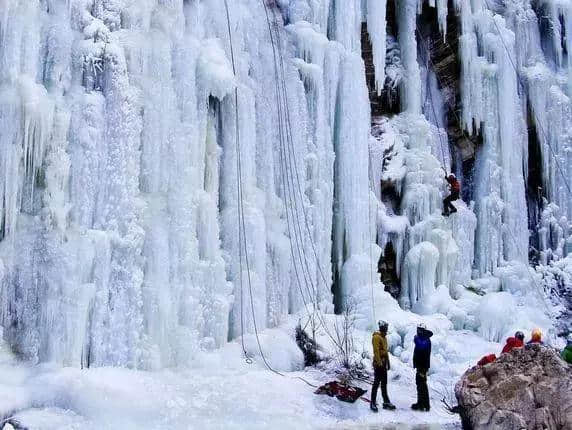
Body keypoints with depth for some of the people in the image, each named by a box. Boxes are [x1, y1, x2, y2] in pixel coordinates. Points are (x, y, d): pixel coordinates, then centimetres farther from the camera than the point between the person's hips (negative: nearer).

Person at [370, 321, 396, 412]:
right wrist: (379, 362, -23)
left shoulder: (384, 337, 17)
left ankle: (386, 402, 16)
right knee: (376, 383, -7)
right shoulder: (376, 337, -11)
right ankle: (373, 403, -2)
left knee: (384, 384, 11)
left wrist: (388, 362, 19)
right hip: (378, 363, -9)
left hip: (384, 363, 9)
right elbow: (376, 351, -18)